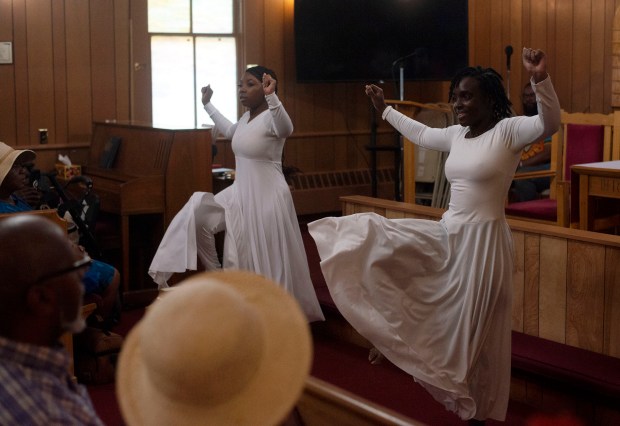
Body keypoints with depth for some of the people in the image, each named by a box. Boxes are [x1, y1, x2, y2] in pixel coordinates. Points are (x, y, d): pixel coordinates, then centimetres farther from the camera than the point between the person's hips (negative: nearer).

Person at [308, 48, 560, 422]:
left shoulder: (508, 130, -12)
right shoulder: (457, 135, 10)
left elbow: (549, 124, -29)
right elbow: (420, 134, 29)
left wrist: (541, 79, -44)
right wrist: (384, 109, 35)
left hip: (483, 240, -7)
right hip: (448, 235, 8)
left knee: (474, 327, 3)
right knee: (375, 233, 4)